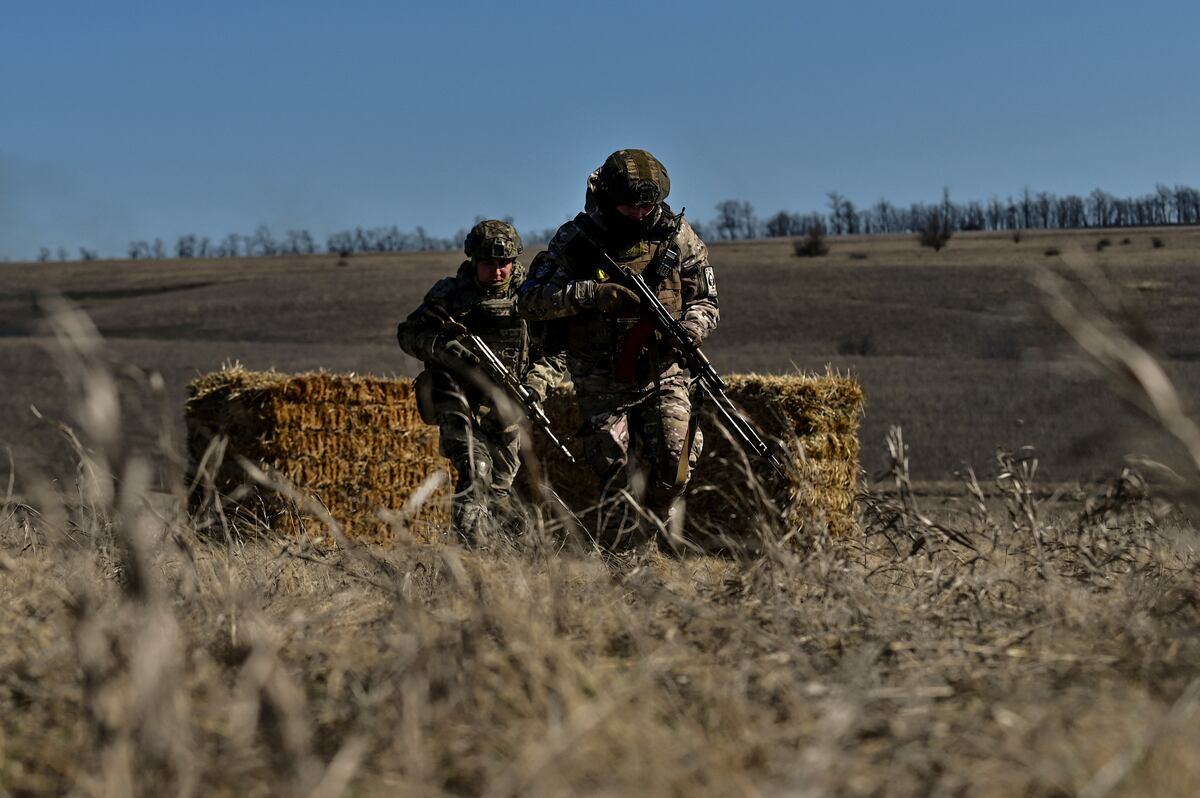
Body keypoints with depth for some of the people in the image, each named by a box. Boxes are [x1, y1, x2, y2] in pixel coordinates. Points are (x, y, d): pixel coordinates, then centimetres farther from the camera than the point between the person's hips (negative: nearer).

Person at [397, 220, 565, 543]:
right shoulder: (450, 293, -4)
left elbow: (552, 353, 7)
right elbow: (409, 334, -4)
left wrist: (534, 386, -11)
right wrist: (446, 348, -22)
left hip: (504, 408, 3)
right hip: (460, 403, -3)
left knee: (499, 489, 11)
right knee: (475, 470, -26)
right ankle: (468, 546, -29)